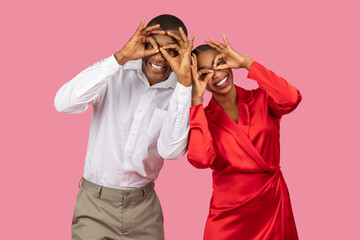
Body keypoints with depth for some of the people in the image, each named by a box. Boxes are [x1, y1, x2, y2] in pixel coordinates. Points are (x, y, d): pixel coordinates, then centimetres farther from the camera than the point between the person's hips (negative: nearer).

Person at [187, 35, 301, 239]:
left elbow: (291, 100, -22)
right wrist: (196, 100, -16)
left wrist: (246, 63, -17)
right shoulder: (201, 118, 0)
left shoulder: (261, 99, 1)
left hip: (273, 207, 0)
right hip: (228, 214, 0)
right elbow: (201, 159, -20)